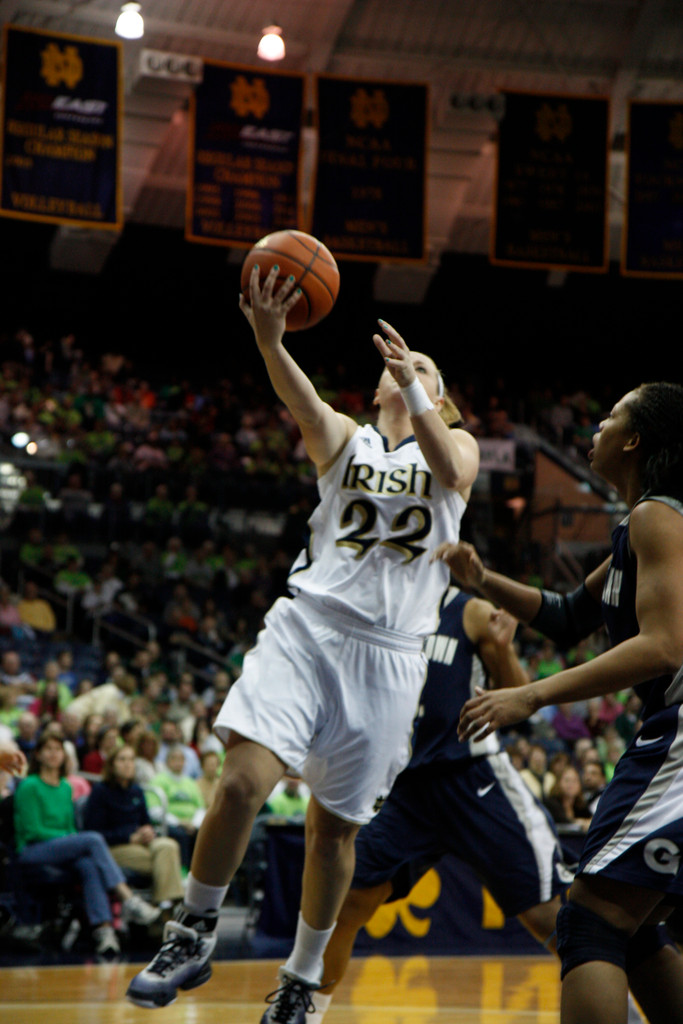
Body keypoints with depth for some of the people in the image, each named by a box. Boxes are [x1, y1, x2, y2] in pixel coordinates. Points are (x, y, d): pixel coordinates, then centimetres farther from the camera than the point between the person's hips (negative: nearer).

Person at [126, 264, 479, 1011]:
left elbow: (448, 470, -14)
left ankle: (301, 979, 21)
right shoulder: (345, 439, 11)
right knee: (243, 780, -19)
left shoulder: (456, 445, 12)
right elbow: (301, 400, -12)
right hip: (307, 626, 0)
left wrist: (414, 384, -28)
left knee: (335, 826, 5)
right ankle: (193, 937, -2)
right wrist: (268, 341, -34)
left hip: (387, 653, 0)